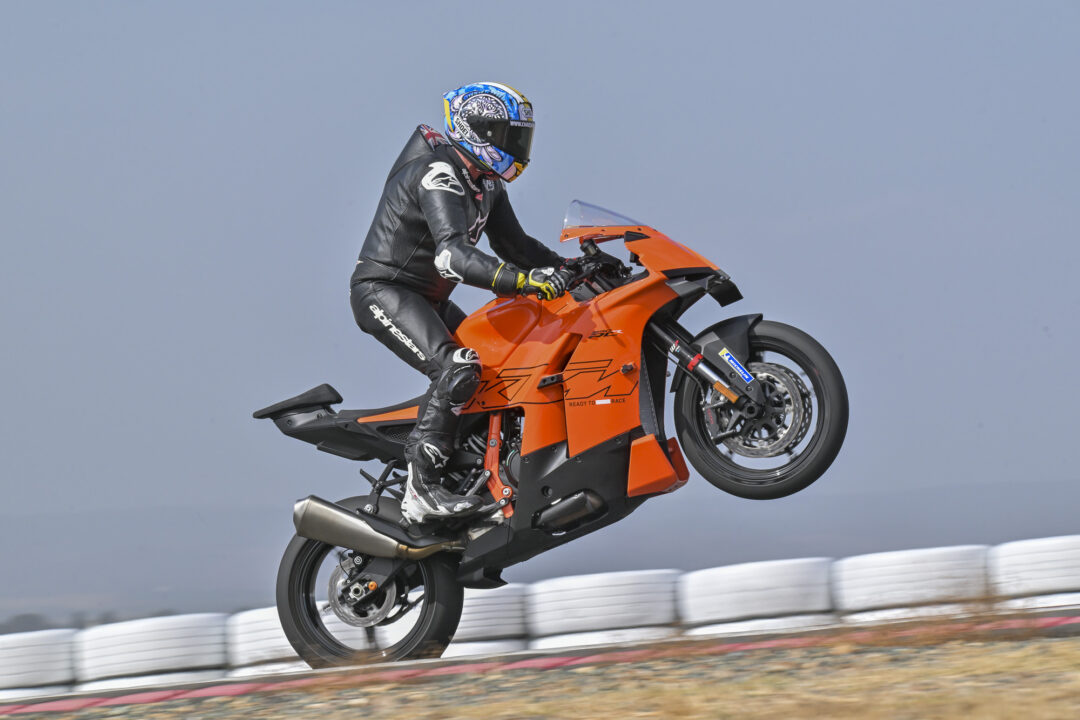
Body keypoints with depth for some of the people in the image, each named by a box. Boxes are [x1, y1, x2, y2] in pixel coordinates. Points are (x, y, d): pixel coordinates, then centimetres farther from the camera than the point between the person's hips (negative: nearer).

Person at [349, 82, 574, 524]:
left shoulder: (485, 184, 10)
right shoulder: (439, 175, -22)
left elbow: (514, 245, 18)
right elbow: (452, 255, -36)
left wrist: (570, 269, 3)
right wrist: (524, 281, -45)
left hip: (428, 300, 10)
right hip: (383, 292, -10)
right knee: (457, 371, -27)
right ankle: (422, 487, -30)